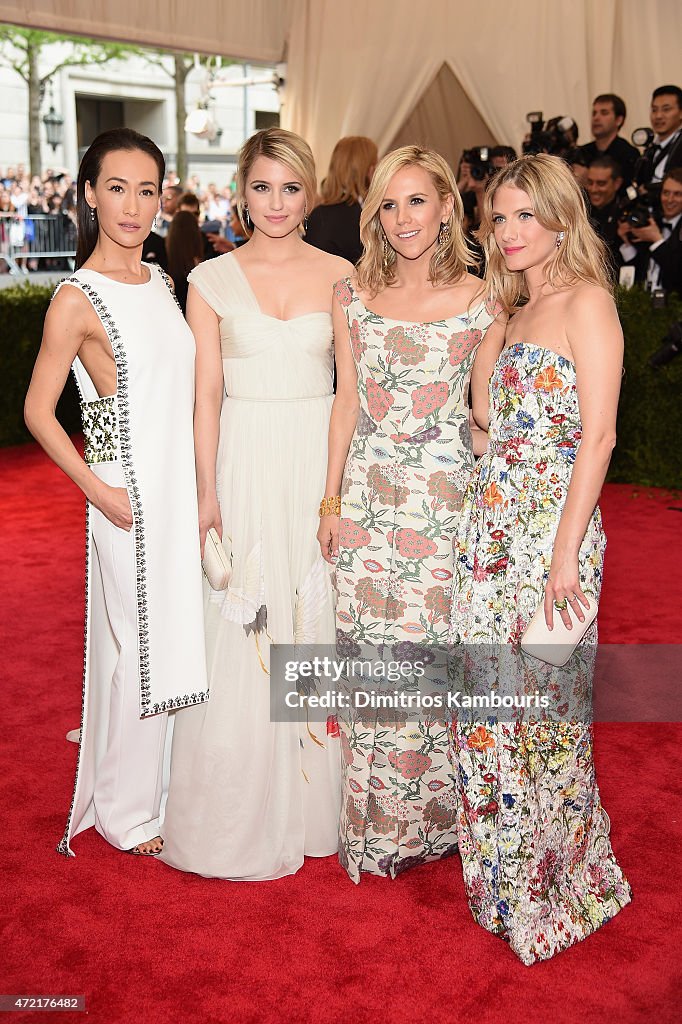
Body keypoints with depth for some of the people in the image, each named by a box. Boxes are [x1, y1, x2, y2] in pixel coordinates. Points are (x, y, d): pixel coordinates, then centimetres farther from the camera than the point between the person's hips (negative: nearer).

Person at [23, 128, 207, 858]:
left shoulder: (159, 282, 9)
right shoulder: (78, 298, -12)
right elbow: (38, 412, -9)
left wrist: (203, 486, 10)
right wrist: (98, 490, -15)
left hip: (183, 488, 7)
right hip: (131, 498, -7)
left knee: (178, 640, 16)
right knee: (136, 646, 4)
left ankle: (170, 785, 36)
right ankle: (127, 810, 25)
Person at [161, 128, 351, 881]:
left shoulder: (339, 276, 5)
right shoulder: (211, 280, 3)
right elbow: (206, 393, -1)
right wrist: (208, 490, -7)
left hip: (323, 462, 1)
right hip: (246, 463, -1)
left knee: (320, 619, 7)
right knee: (241, 634, 2)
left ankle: (317, 796, 25)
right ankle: (244, 812, 19)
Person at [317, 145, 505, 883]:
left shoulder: (479, 302, -2)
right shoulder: (352, 295, 4)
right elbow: (346, 402, 7)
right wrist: (331, 502, 5)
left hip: (446, 497, -2)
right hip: (368, 498, 2)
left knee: (439, 649, 4)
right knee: (369, 653, 8)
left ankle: (434, 814, 26)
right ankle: (376, 821, 26)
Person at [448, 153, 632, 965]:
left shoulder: (586, 302, -7)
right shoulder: (517, 312, 16)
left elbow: (598, 435, -15)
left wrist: (566, 550, -19)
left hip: (551, 531, -7)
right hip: (490, 528, 7)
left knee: (543, 708, 1)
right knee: (488, 698, 11)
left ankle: (553, 885, 21)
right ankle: (501, 871, 28)